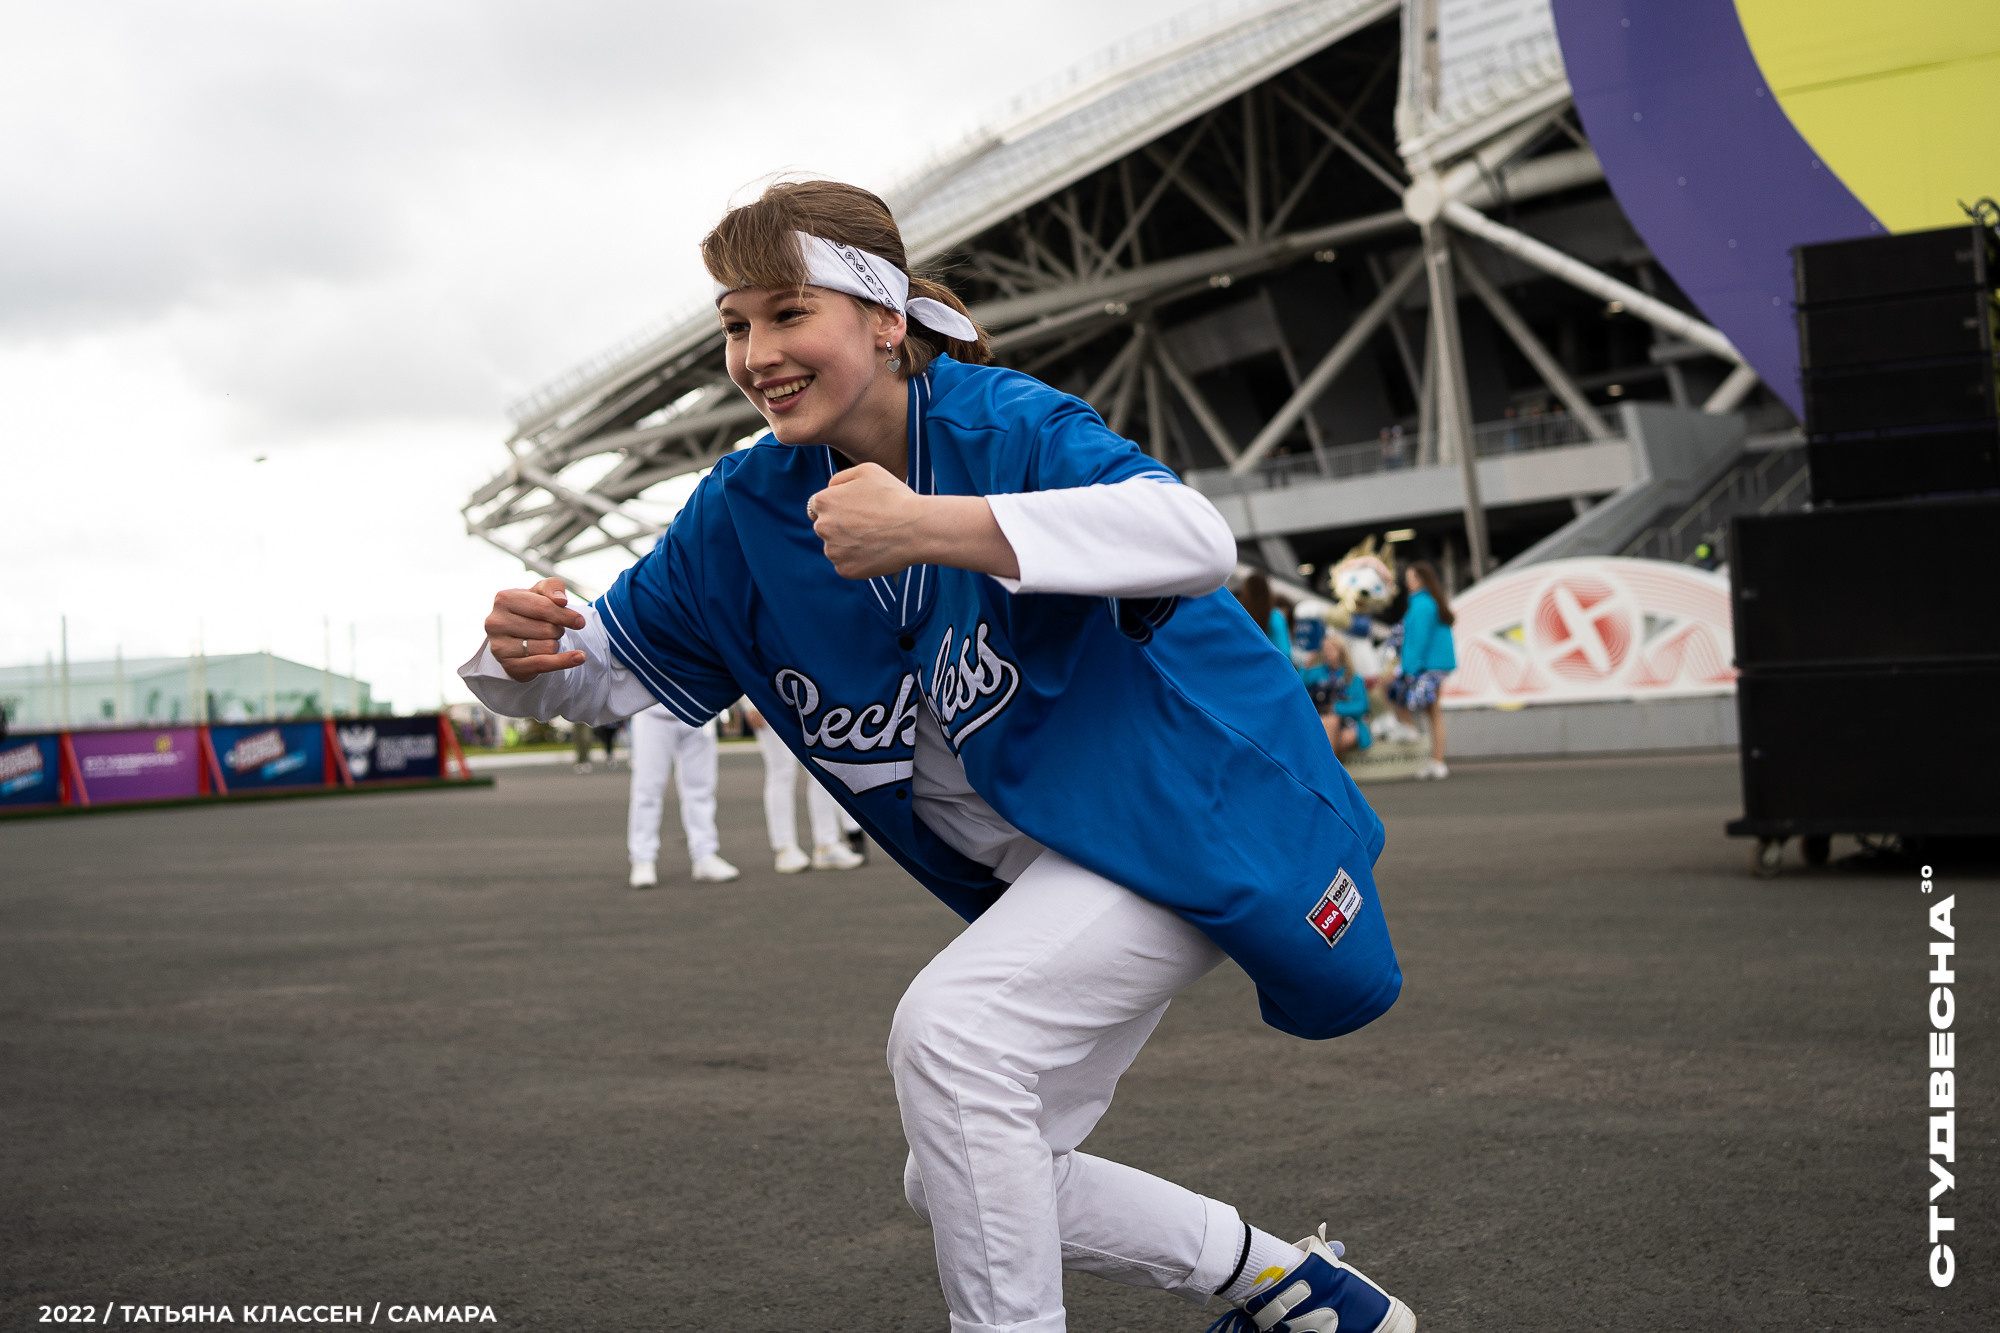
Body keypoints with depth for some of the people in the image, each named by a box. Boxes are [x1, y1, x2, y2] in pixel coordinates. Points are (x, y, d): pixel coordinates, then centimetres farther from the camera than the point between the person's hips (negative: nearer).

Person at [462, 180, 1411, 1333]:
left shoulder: (1003, 421, -21)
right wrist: (532, 655, -19)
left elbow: (1198, 540, -39)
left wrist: (940, 525, -48)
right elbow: (619, 664, 6)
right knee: (964, 1191, 10)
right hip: (1045, 882, 8)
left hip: (1187, 812, -8)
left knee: (945, 1030, -28)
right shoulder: (747, 511, -2)